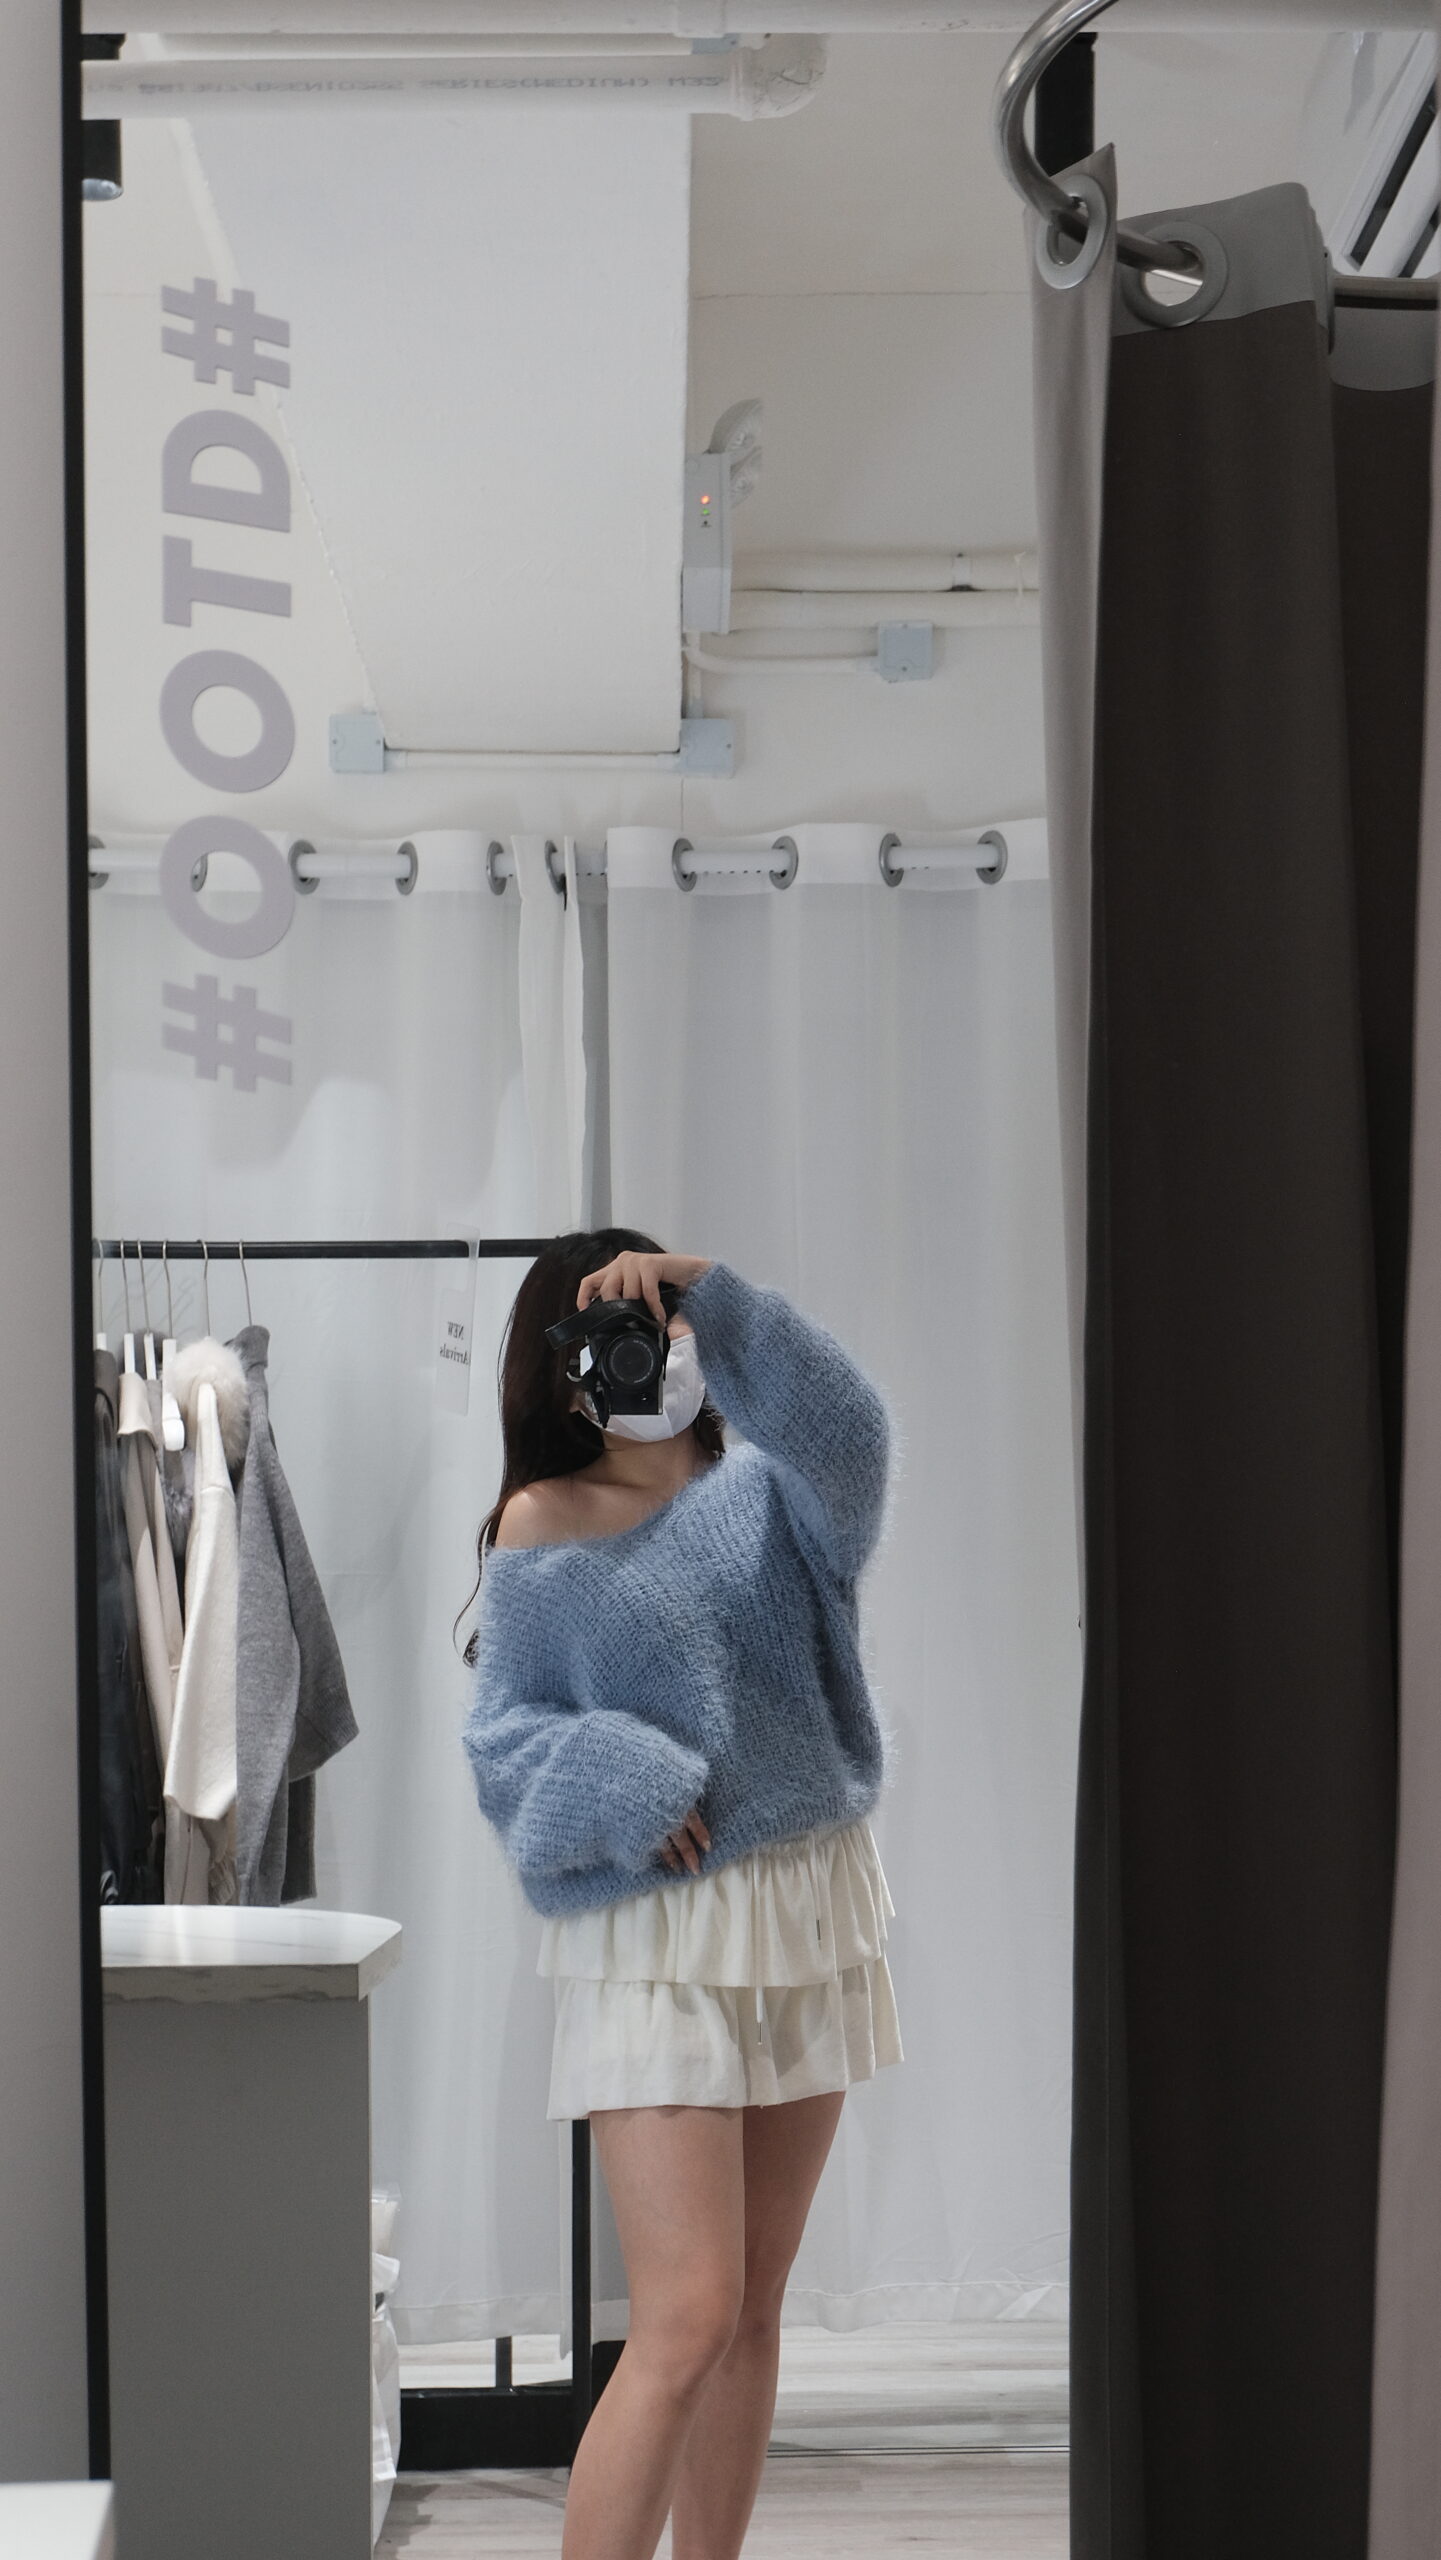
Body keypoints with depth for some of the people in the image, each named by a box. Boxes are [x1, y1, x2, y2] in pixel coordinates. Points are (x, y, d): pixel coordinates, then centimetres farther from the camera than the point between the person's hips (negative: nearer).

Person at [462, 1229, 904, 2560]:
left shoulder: (764, 1490, 6)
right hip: (659, 1942, -5)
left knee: (754, 2308, 11)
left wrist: (709, 1293, -25)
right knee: (686, 2323, -14)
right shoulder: (542, 1530, -2)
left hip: (811, 1914, 5)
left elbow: (843, 1425, -16)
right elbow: (502, 1730, -4)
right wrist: (620, 1788, -21)